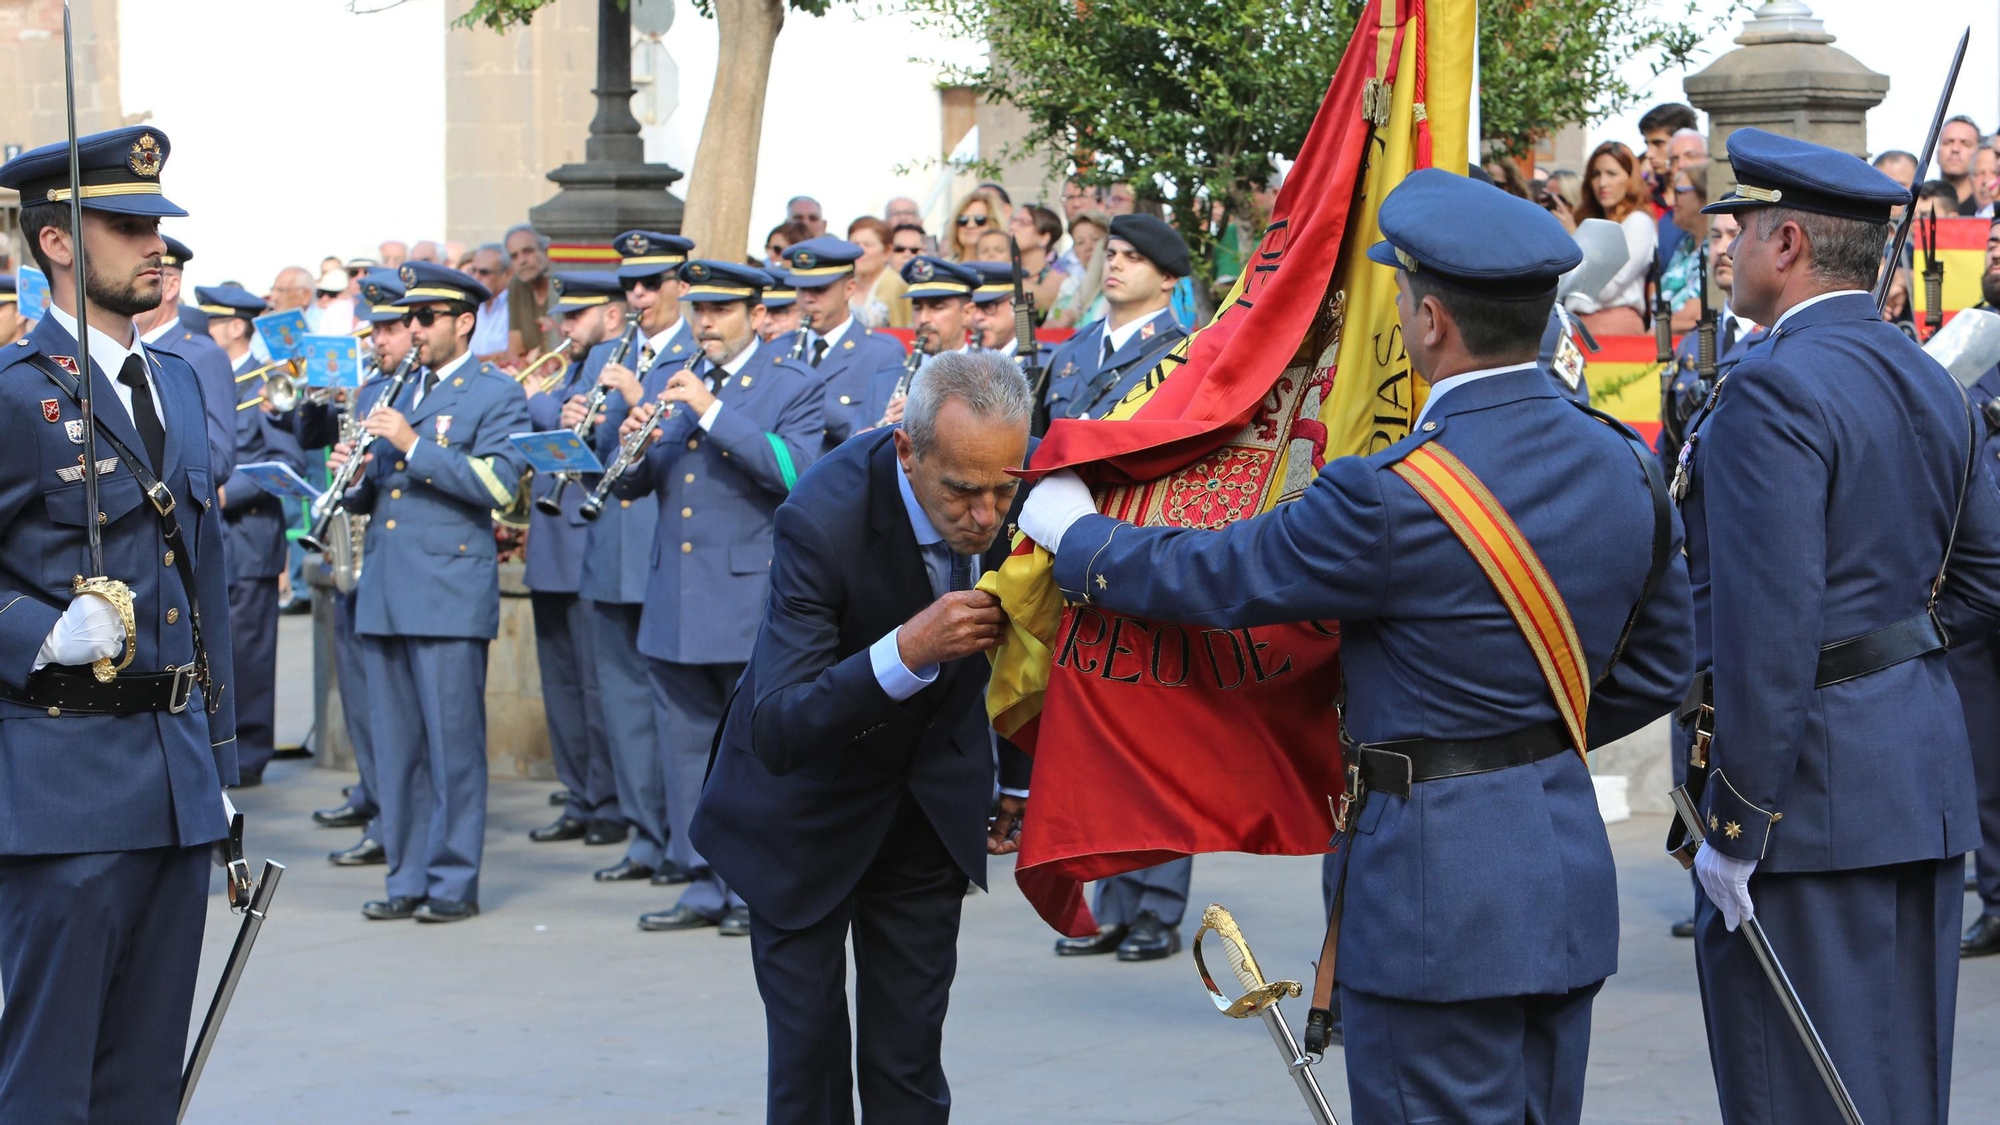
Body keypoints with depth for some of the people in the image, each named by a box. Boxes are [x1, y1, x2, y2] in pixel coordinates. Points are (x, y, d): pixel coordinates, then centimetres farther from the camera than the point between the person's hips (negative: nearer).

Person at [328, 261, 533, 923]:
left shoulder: (496, 395, 0)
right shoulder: (401, 394, 20)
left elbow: (500, 483, -15)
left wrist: (414, 445, -19)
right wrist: (355, 477, 1)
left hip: (451, 594, -7)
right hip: (385, 595, 7)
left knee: (452, 745, -5)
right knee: (395, 746, 8)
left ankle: (454, 883, 1)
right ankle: (407, 879, 14)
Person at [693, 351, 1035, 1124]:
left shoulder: (1027, 492, -18)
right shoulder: (823, 518, -33)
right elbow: (774, 735, -37)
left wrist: (1019, 776, 11)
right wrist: (905, 652, -48)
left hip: (934, 793, 4)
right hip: (809, 806, -3)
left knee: (909, 1058, 6)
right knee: (808, 1054, 1)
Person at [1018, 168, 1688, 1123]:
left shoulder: (1397, 497, -21)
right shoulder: (1624, 466, 2)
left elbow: (1211, 577, -9)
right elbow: (1656, 669, 12)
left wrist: (1071, 532, 8)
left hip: (1440, 875, -8)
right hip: (1571, 860, 8)